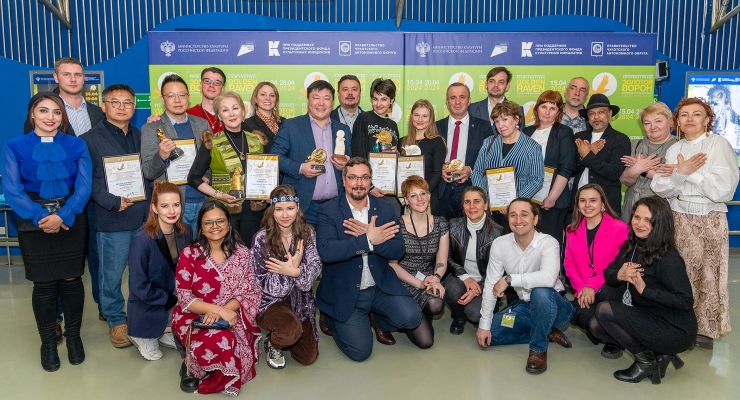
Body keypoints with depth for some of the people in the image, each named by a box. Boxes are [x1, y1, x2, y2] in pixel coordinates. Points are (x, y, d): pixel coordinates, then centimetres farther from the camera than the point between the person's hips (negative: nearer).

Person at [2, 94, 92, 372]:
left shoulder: (76, 145, 3)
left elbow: (84, 186, -5)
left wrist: (62, 216, -17)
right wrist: (40, 216, -18)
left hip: (71, 222, 1)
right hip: (34, 225, 0)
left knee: (71, 279, 6)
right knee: (43, 284, 5)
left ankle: (73, 336, 24)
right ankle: (48, 342, 22)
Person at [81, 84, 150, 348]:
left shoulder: (142, 137, 16)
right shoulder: (90, 140, 1)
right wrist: (113, 202, -16)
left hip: (144, 217, 4)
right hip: (112, 220, -4)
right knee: (112, 275, 5)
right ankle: (116, 320, 23)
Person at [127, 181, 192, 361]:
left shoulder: (185, 231, -5)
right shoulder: (142, 241, -22)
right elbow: (140, 288, -18)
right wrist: (172, 299, -16)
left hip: (178, 303, 6)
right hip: (148, 312, -6)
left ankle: (167, 333, 11)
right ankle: (145, 336, 3)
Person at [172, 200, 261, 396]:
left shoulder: (242, 253, 1)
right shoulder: (189, 254, -5)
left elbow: (249, 293, -2)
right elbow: (184, 298, -9)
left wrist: (223, 311, -21)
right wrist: (219, 309, -23)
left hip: (232, 316, 2)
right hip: (195, 317, -2)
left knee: (238, 340, -30)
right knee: (220, 341, -32)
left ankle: (217, 378, 1)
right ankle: (192, 364, 1)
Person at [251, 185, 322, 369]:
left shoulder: (307, 233, -6)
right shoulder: (261, 239, -18)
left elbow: (315, 268, -14)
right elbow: (267, 286, -17)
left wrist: (295, 271, -33)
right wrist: (294, 269, -28)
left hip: (300, 300, 4)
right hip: (270, 302, -4)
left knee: (309, 357, 3)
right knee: (292, 330, -34)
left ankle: (284, 338, 35)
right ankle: (273, 344, 3)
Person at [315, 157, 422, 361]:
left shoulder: (384, 209, 1)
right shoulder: (328, 210, -9)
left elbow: (398, 251, -8)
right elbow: (325, 252, -24)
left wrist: (368, 235, -24)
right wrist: (368, 240, -28)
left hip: (381, 286, 3)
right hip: (345, 292, -3)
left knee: (411, 317, -18)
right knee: (360, 350, -10)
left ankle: (377, 320, 16)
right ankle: (333, 319, 21)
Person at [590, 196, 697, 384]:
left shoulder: (668, 258, -22)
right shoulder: (631, 246, 1)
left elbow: (685, 301, -26)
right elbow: (607, 274, 3)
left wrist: (644, 289, -30)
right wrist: (619, 275, -19)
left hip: (675, 331, -8)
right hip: (646, 317, 8)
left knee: (604, 310, -19)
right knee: (596, 326, -1)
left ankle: (645, 360, 1)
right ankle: (659, 354, 9)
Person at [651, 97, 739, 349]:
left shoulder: (719, 144, -5)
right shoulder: (673, 150, 8)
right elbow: (659, 189, -1)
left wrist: (690, 172, -15)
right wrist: (680, 172, -17)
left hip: (710, 221, -3)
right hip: (678, 220, 3)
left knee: (707, 275, 1)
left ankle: (706, 329, 15)